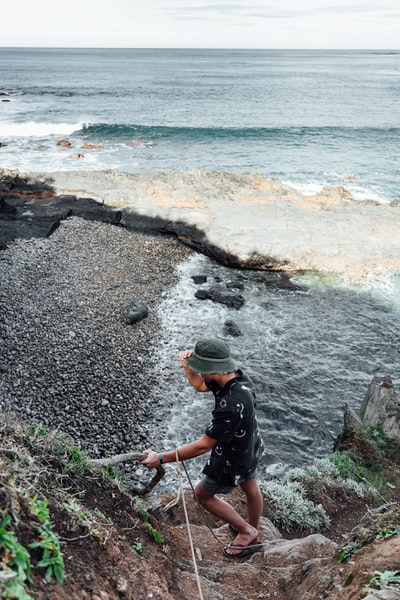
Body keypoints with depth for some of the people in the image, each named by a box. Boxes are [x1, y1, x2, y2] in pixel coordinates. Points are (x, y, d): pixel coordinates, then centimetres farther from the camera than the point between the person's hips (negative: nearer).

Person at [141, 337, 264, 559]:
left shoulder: (231, 406, -42)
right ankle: (253, 529, 56)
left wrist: (162, 458, -30)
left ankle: (247, 532, 29)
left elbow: (203, 446, -35)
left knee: (203, 493, 17)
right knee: (251, 488, 29)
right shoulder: (235, 376, -16)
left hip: (233, 461, -8)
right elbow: (199, 385, 2)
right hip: (249, 446, 8)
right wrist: (187, 365, -18)